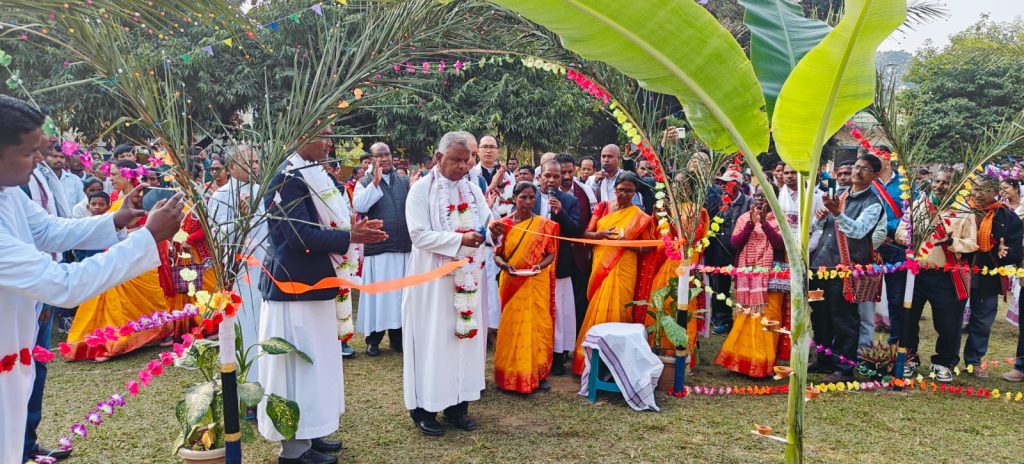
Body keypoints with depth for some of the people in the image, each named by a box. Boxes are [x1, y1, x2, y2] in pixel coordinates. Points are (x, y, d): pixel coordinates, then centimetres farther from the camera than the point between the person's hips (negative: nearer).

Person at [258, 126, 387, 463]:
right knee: (299, 361, -1)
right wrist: (349, 237, -18)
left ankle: (308, 432, 29)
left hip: (312, 284, 10)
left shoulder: (312, 175, 12)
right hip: (295, 286, -10)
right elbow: (299, 235, -24)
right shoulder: (288, 178, -18)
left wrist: (351, 229, 4)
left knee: (315, 360, 17)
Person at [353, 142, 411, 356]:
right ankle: (373, 338, 13)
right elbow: (359, 205, -15)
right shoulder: (364, 183, 2)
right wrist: (375, 182, -20)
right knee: (377, 293, 2)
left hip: (404, 248, 3)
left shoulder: (405, 181, 10)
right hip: (377, 248, -3)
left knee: (400, 293, 9)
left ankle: (397, 337, 21)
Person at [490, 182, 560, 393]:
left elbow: (551, 254, 2)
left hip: (537, 283, 0)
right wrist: (506, 266, -18)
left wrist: (540, 266, -18)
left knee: (538, 326, 3)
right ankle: (511, 374, 14)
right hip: (511, 283, 0)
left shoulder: (545, 225, 1)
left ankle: (539, 373, 14)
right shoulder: (504, 224, 1)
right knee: (511, 326, 4)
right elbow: (497, 254, 2)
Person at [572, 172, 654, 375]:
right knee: (595, 311, 5)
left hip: (622, 270, -2)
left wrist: (626, 242, -17)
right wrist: (601, 234, -16)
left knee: (613, 311, -3)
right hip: (599, 267, 3)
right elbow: (586, 234, 4)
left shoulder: (639, 216, 1)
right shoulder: (603, 207, 8)